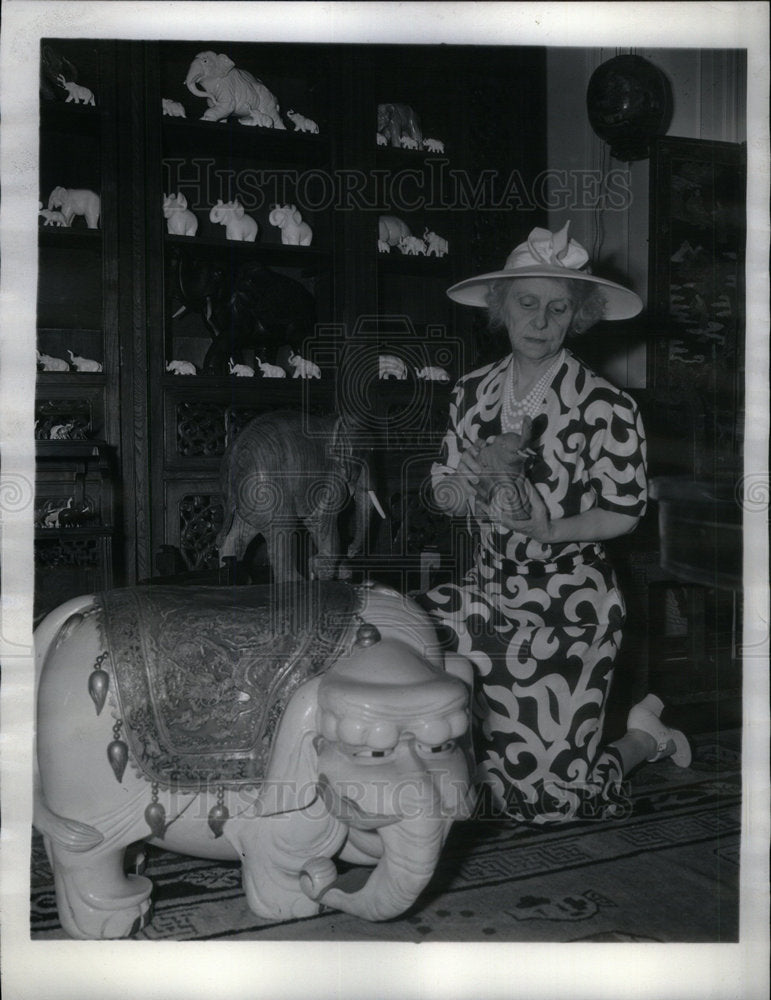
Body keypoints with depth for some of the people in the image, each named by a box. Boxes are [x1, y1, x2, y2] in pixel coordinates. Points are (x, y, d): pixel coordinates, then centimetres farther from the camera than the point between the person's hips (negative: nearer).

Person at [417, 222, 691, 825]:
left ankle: (645, 738, 27)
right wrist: (473, 481, -17)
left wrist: (549, 530, -26)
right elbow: (444, 495, 6)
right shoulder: (474, 393, 3)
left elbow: (624, 513, -10)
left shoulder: (606, 407, -12)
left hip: (569, 607, -5)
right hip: (490, 593, 6)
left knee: (546, 795, -5)